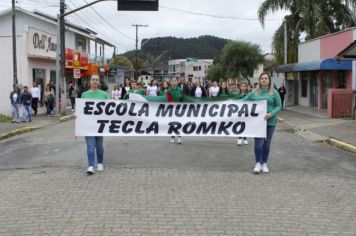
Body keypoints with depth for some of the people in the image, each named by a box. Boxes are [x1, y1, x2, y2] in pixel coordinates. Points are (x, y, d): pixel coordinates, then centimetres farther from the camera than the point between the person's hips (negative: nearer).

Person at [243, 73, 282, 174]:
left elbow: (279, 106, 0)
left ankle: (264, 164, 19)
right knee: (258, 143, -6)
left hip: (270, 121, 0)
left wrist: (271, 114, -14)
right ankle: (258, 163, 6)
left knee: (267, 143, 7)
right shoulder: (254, 92, 8)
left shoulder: (274, 92, 4)